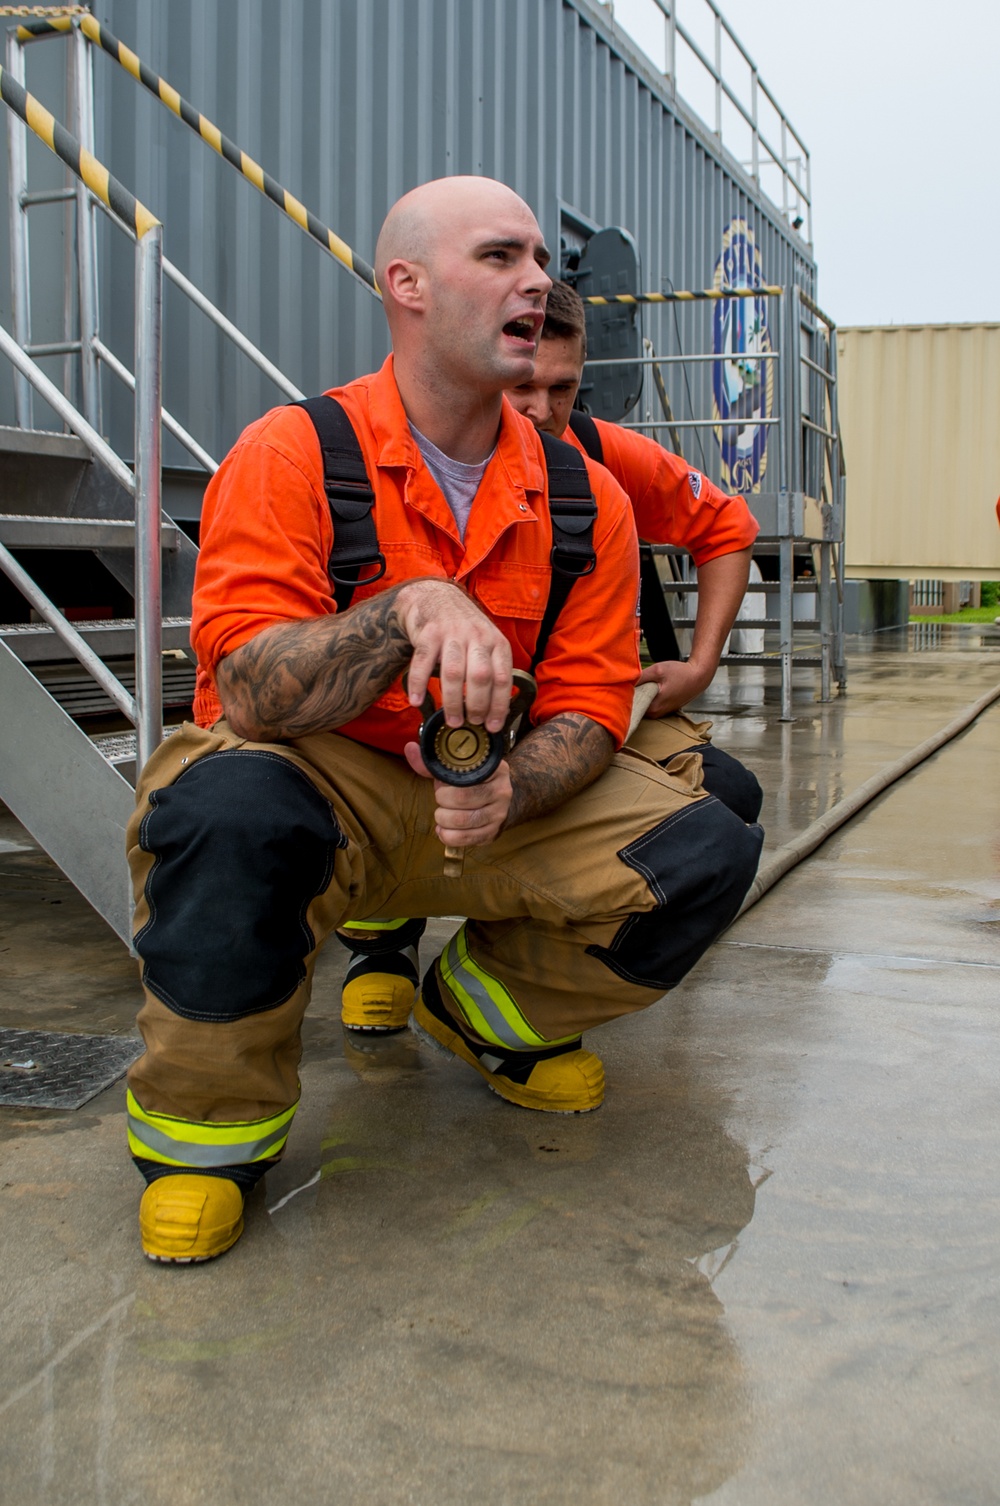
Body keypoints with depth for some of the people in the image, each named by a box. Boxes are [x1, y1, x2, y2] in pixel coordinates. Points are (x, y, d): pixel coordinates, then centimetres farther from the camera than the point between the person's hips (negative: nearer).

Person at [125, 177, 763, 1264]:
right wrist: (413, 603, -39)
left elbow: (588, 705, -3)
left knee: (706, 850, -14)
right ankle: (205, 1128, -9)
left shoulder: (587, 500, 0)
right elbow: (252, 696, -23)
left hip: (496, 803, 5)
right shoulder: (290, 457, -13)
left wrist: (506, 791, -26)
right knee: (233, 811, -39)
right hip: (322, 788, -4)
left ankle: (486, 1010, 15)